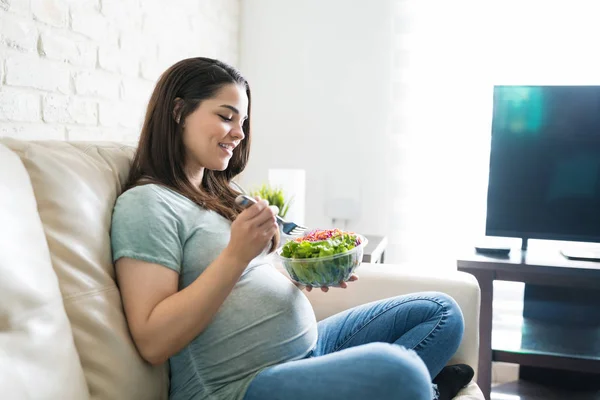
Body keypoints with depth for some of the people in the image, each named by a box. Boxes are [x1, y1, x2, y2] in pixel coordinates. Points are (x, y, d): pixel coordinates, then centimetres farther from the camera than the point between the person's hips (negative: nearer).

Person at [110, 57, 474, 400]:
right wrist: (236, 254, -23)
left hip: (307, 348, 9)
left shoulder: (218, 195, 17)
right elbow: (153, 343, -18)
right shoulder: (145, 204, -10)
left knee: (441, 312, 10)